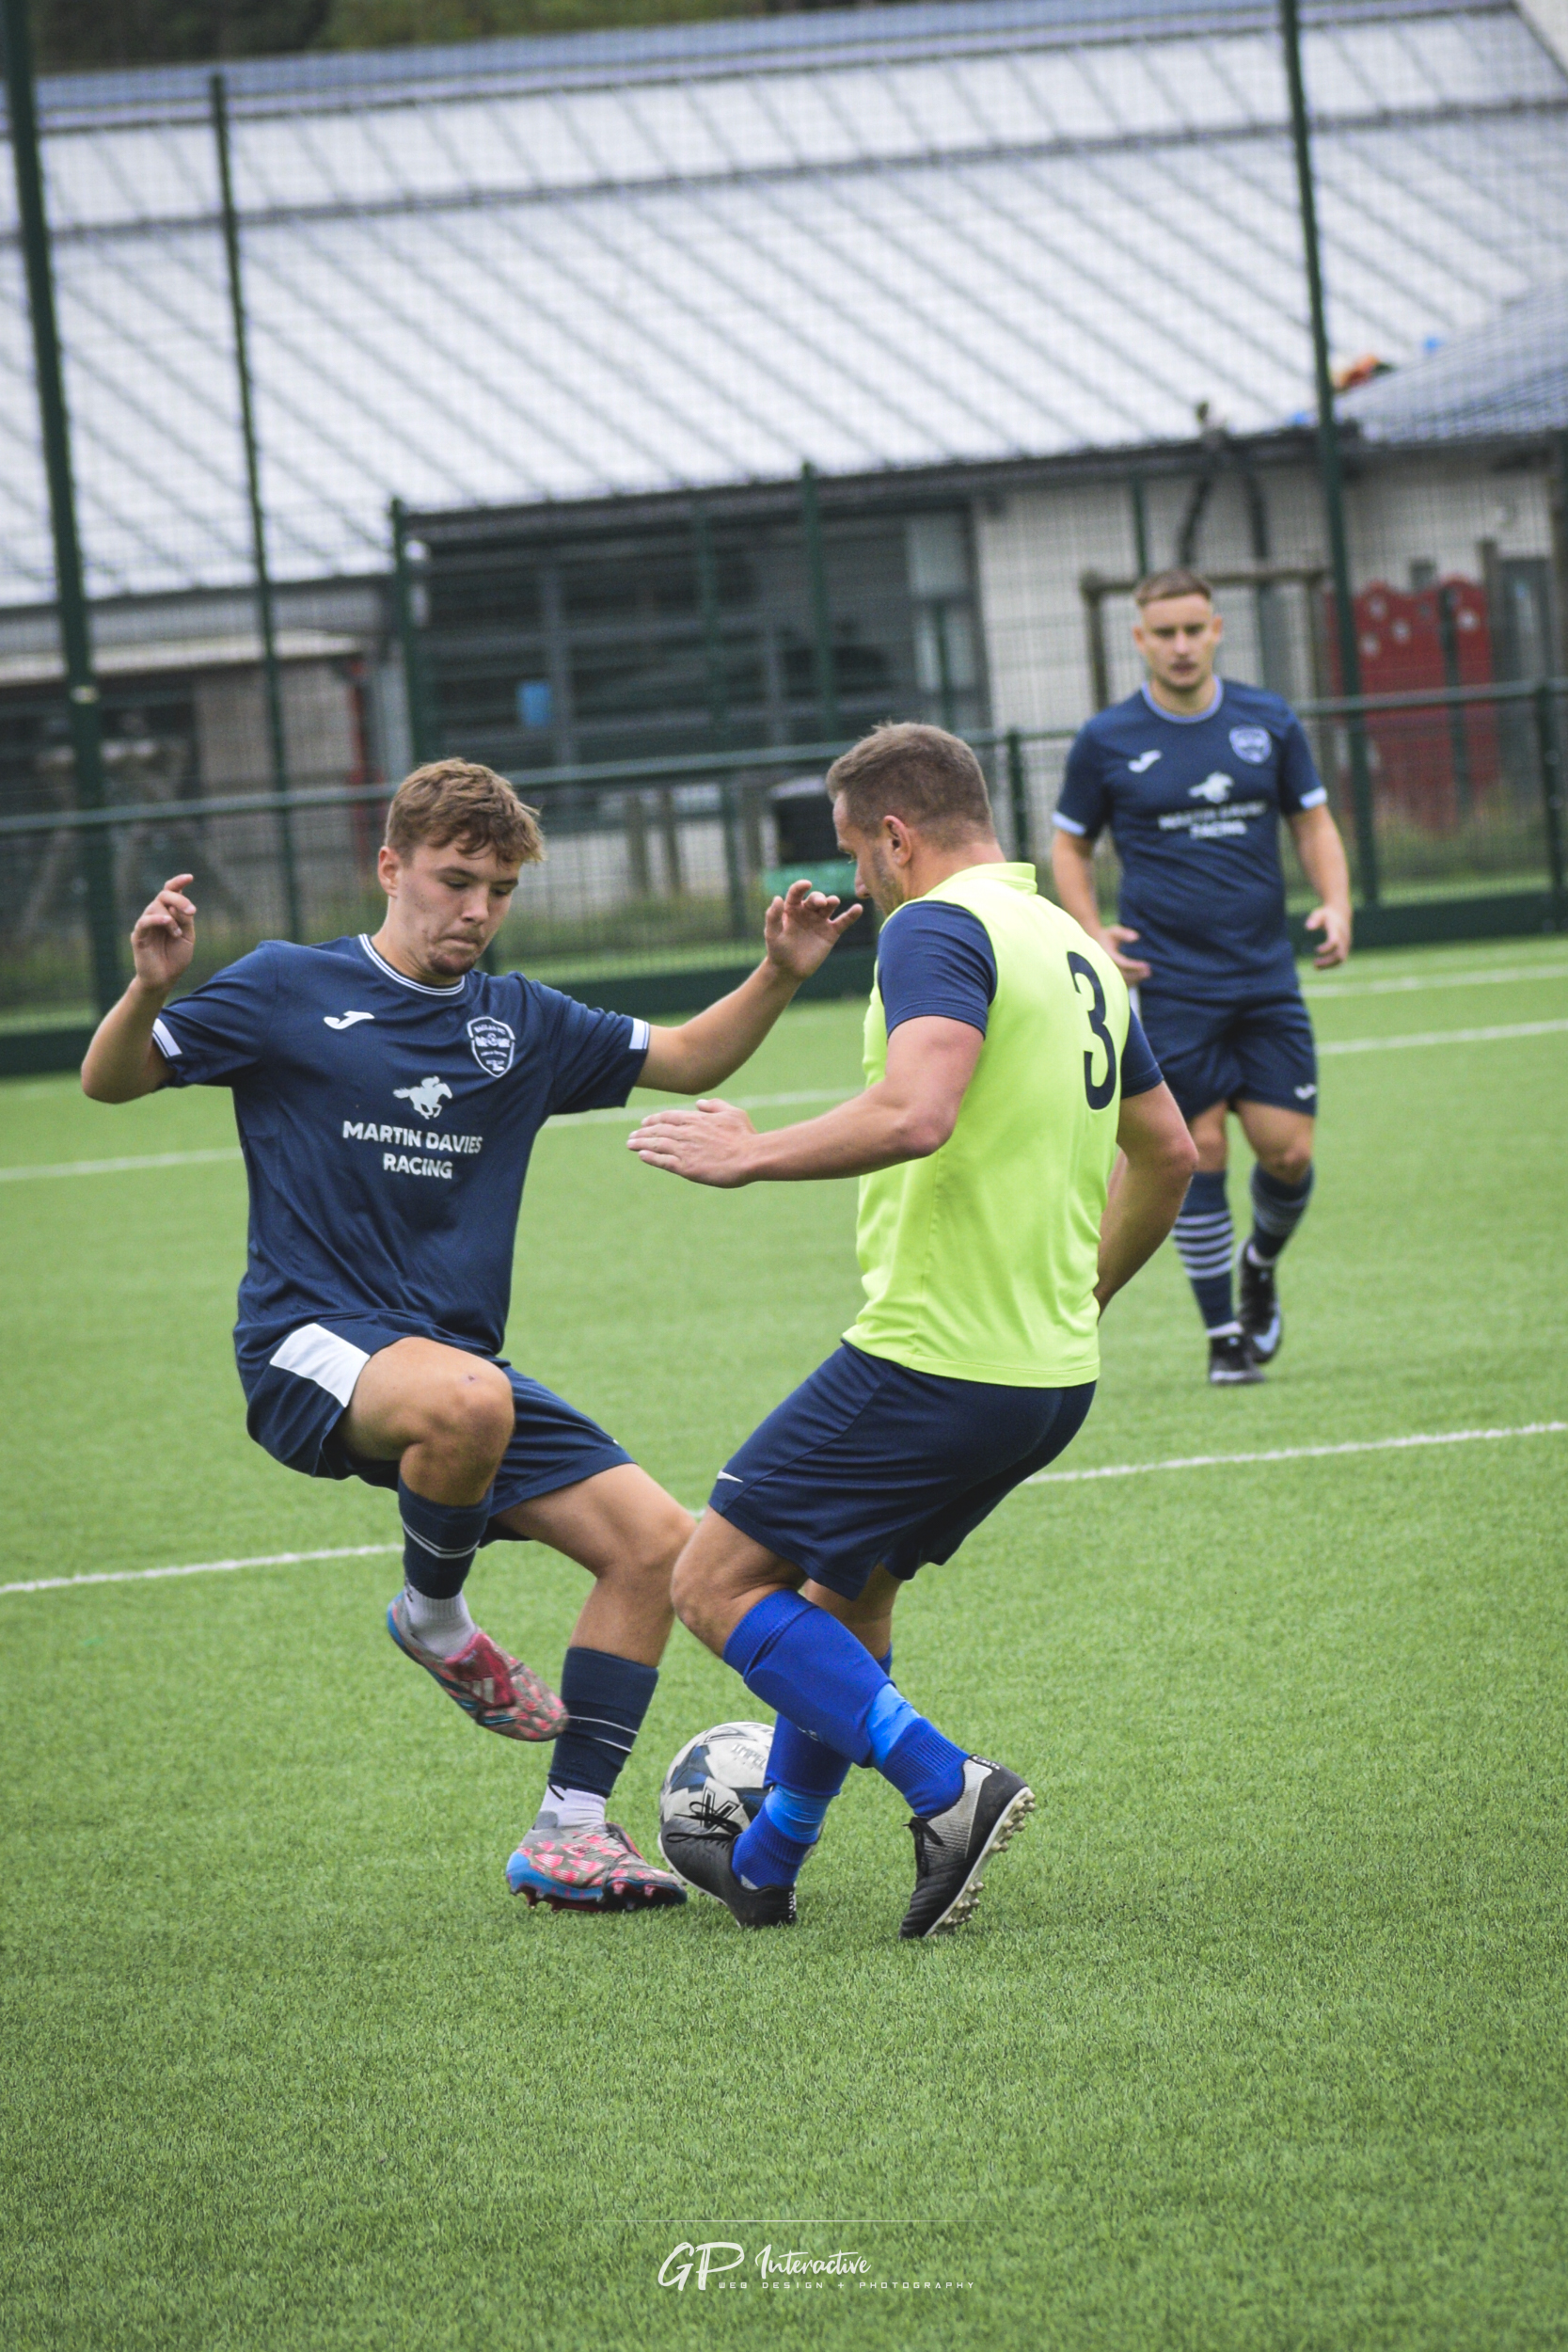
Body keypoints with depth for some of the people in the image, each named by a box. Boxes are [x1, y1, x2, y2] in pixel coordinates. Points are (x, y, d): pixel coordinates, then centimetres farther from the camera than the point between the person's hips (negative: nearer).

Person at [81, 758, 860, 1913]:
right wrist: (151, 989, -21)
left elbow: (688, 1059, 20)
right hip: (310, 1345, -6)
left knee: (657, 1542, -5)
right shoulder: (290, 989, 0)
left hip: (458, 1360, 6)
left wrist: (780, 975, 3)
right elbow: (111, 1081, 1)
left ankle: (569, 1834, 4)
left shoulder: (520, 1022, 13)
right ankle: (434, 1615, -8)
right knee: (466, 1400, -40)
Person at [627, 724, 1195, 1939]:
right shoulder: (1077, 949, 16)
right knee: (845, 1590, 25)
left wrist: (750, 1154, -17)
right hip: (1052, 1375, 9)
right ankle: (765, 1864, 36)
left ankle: (947, 1784, -13)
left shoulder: (939, 929, -12)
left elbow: (915, 1113, -29)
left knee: (717, 1581, 0)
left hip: (930, 1363, -9)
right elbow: (1167, 1155, 25)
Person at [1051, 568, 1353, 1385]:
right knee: (1199, 1153, -6)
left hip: (1266, 980, 2)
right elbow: (1069, 845, 9)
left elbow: (1314, 823, 13)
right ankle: (1223, 1333, 7)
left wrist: (1335, 904, -5)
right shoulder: (1106, 741, -1)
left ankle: (1260, 1264, 30)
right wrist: (1093, 932, -7)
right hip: (1170, 987, -2)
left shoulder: (1269, 723, 4)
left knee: (1289, 1153, -2)